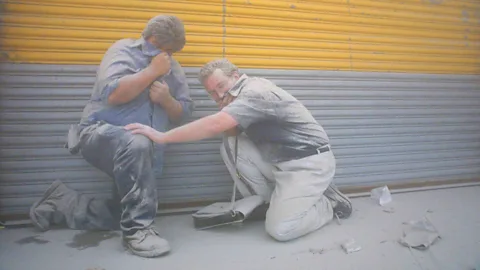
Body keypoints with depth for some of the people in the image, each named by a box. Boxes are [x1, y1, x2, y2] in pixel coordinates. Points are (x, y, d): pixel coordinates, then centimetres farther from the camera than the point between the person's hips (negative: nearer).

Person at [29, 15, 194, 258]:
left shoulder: (173, 69, 13)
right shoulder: (123, 50, -2)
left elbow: (183, 115, 9)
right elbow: (113, 94, -20)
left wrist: (167, 99, -11)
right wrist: (152, 71, -14)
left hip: (140, 155, 6)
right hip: (101, 133, -6)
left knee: (122, 214, -1)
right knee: (137, 144, -41)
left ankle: (60, 204, 19)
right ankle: (137, 229, -26)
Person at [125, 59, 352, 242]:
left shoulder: (256, 92, -21)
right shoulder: (246, 94, 10)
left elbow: (214, 126, -31)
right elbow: (230, 131, 6)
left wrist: (161, 137, -27)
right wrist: (225, 107, -13)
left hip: (310, 163, -9)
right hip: (281, 161, 9)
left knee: (279, 229, -19)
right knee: (231, 146, -5)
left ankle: (329, 203, 8)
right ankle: (272, 202, 5)